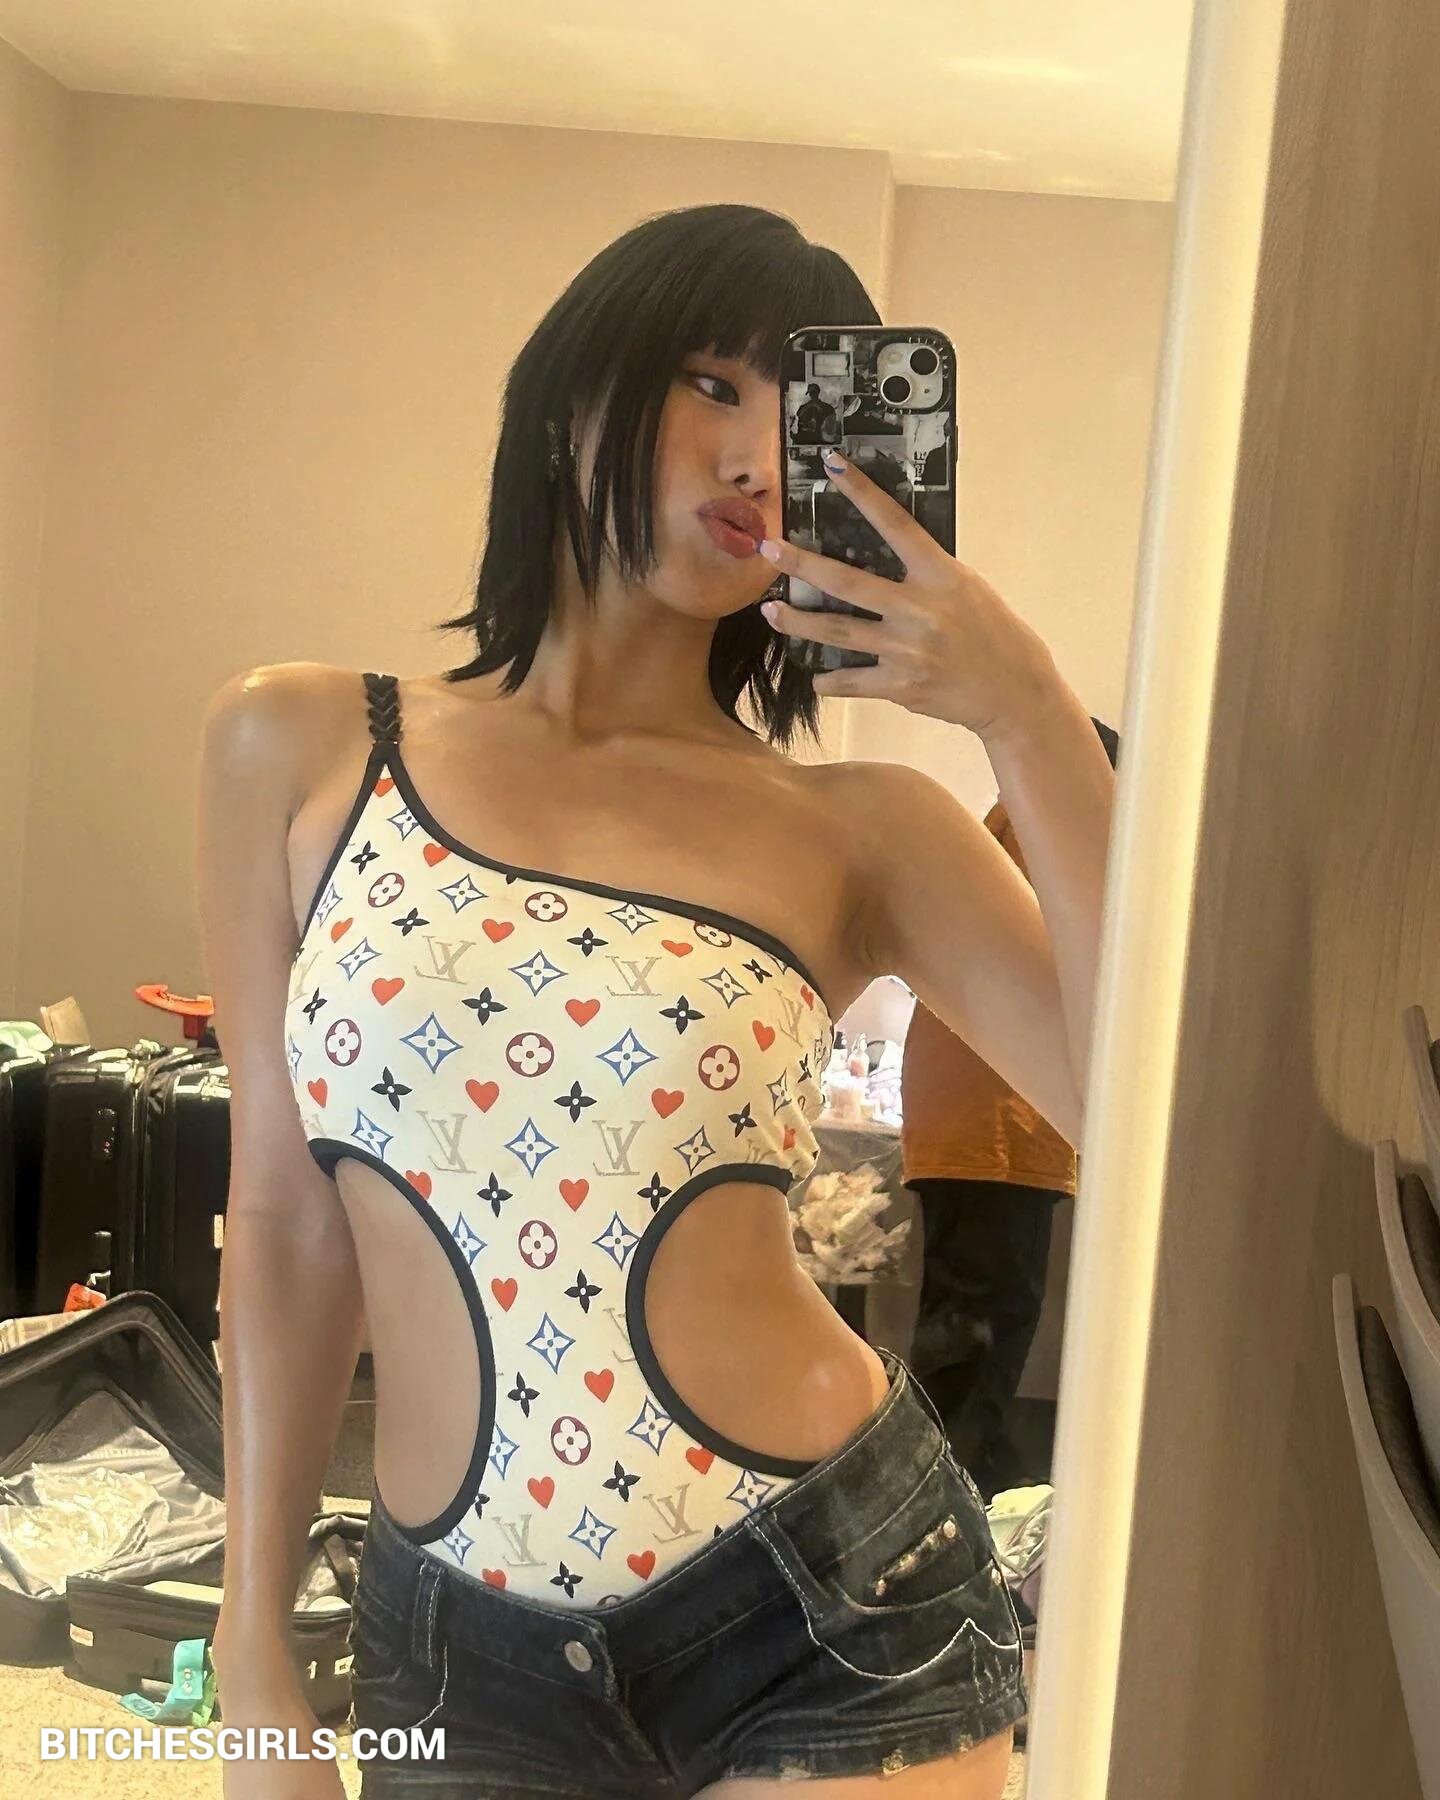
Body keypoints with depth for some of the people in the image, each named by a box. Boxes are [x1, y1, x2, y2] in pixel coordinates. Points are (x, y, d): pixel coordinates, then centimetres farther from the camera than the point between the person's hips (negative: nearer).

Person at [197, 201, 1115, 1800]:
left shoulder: (860, 825, -5)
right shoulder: (296, 746, -2)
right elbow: (282, 1223, 1)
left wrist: (1033, 723, -18)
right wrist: (253, 1667, 5)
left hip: (833, 1605, -1)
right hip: (458, 1646, 1)